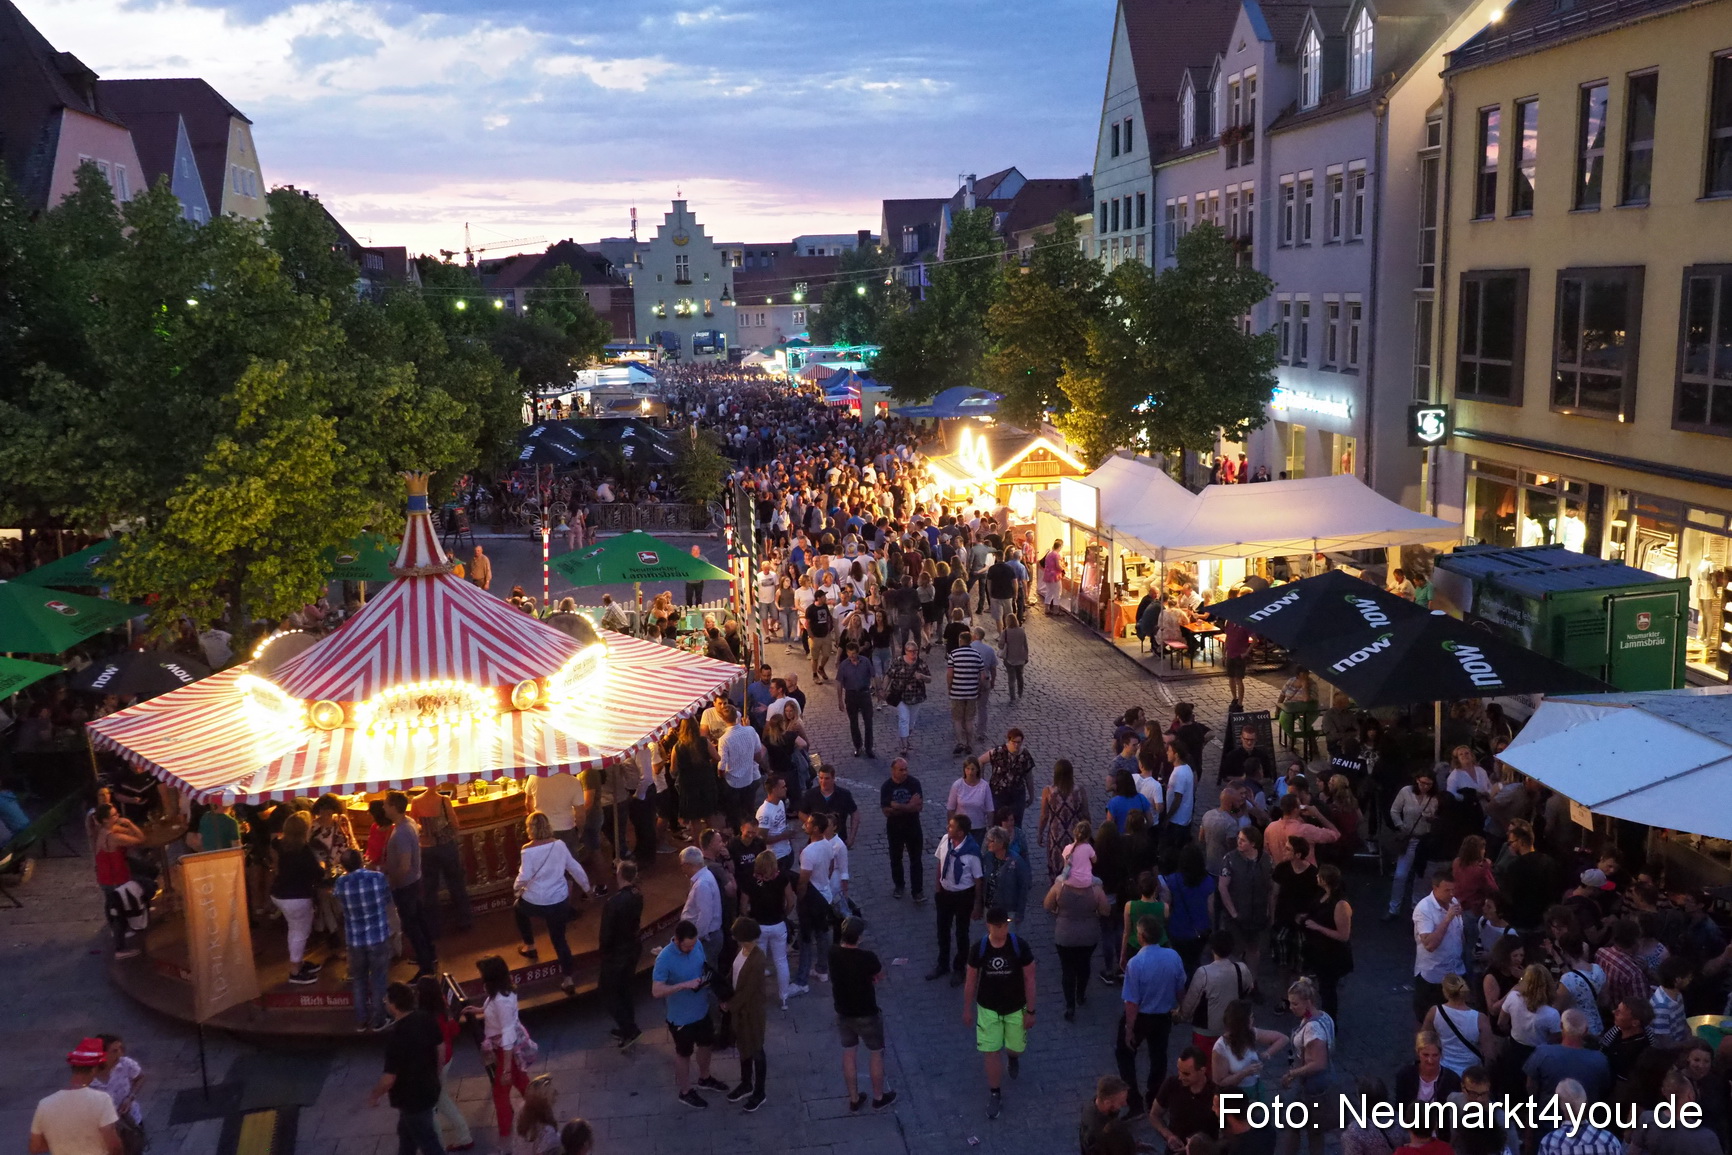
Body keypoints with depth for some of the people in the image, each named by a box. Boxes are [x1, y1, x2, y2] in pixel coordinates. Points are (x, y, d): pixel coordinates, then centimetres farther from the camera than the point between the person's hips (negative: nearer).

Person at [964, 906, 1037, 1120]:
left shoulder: (1019, 947, -20)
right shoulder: (978, 949, -17)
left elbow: (1029, 979, -10)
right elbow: (971, 980, -4)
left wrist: (1030, 1011, -7)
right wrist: (967, 1009, 3)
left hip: (1016, 1008, 0)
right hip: (988, 1008, 0)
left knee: (1016, 1047, 16)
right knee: (992, 1052, 2)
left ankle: (1013, 1058, 54)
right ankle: (995, 1095, 20)